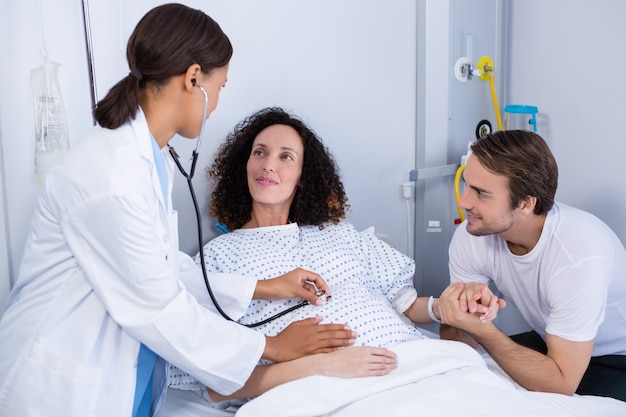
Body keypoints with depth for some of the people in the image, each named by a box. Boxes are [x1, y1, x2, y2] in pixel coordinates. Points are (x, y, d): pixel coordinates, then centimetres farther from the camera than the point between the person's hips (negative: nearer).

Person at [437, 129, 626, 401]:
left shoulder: (580, 256, -36)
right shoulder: (470, 236, -19)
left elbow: (560, 385, -32)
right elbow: (455, 342, -14)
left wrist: (480, 328, -40)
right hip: (549, 342, 5)